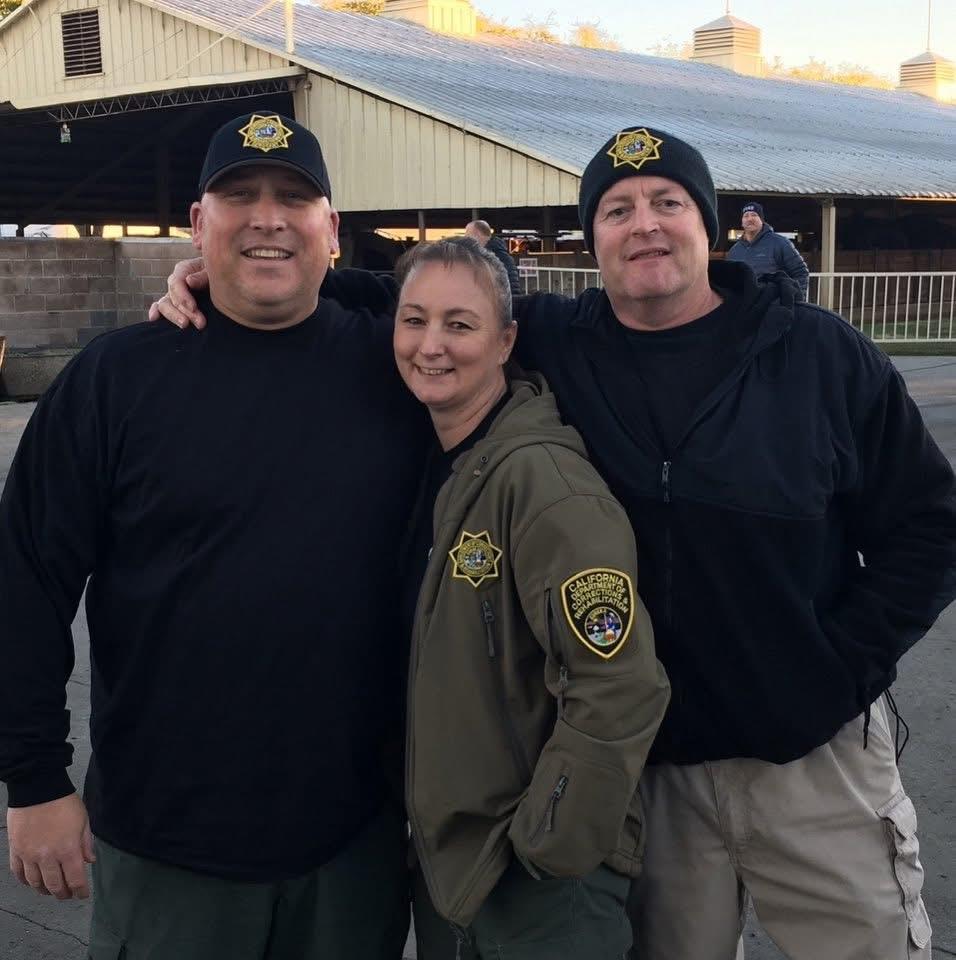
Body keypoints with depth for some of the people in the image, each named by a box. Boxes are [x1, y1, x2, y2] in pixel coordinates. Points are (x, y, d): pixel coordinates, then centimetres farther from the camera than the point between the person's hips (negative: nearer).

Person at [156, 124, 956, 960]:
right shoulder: (548, 344, -2)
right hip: (644, 762, 1)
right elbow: (416, 308, 5)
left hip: (818, 757, 0)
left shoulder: (822, 354, -5)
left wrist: (845, 664, -9)